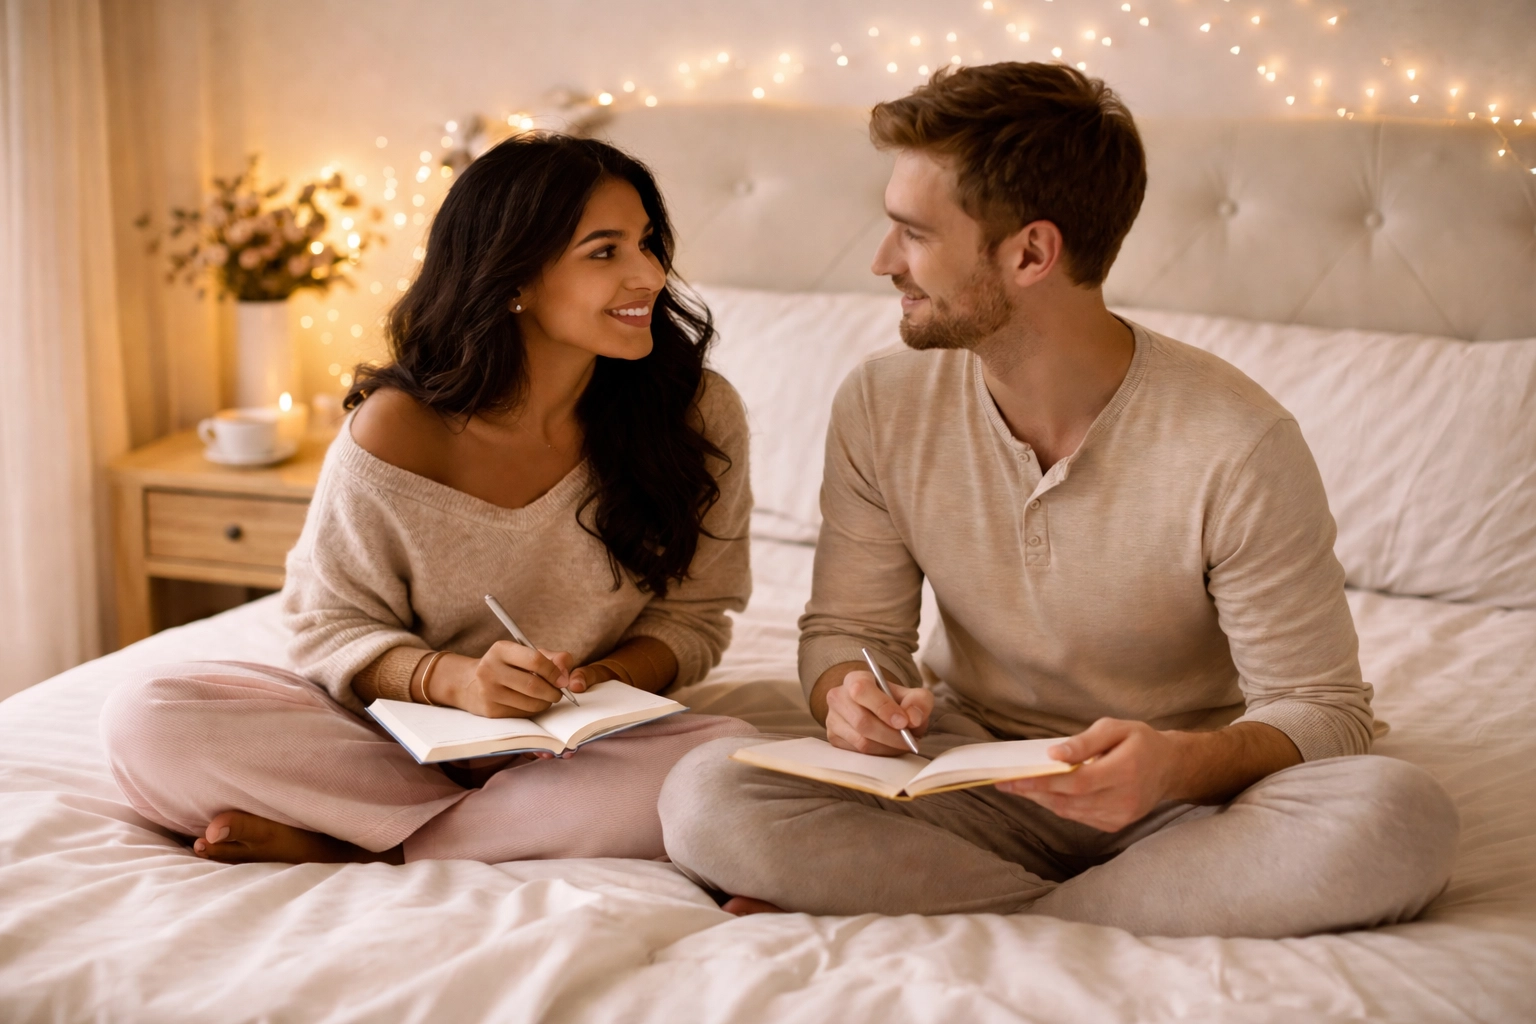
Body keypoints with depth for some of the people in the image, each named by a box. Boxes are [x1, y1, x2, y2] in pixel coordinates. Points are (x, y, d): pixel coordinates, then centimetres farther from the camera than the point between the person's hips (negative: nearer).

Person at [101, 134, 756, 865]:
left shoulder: (695, 414, -9)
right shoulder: (396, 430, -12)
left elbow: (693, 614, 2)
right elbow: (331, 626, -5)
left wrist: (610, 676, -20)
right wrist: (449, 678, -26)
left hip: (583, 747, 1)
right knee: (146, 719, -23)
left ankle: (357, 848, -18)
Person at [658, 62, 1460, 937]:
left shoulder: (1237, 446, -19)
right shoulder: (882, 408, -5)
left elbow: (1318, 708, -13)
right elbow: (849, 626, 4)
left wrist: (1186, 763, -35)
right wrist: (850, 692, -21)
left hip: (1180, 798, -2)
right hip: (978, 787, 3)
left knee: (1400, 818, -34)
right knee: (707, 797, -25)